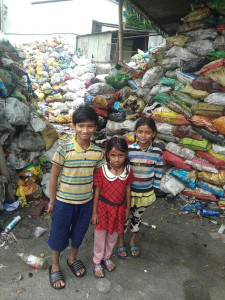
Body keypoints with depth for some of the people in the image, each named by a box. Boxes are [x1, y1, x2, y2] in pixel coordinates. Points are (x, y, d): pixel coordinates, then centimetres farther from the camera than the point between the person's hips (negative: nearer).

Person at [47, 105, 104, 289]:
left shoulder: (98, 152, -9)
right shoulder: (64, 150, -20)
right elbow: (54, 177, -10)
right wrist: (52, 201, -3)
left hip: (86, 202, 3)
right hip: (64, 202, -3)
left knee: (79, 233, 22)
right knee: (59, 234, 17)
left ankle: (73, 259, 50)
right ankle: (55, 266, 42)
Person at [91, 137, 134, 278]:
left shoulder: (128, 171, -10)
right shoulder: (101, 171, -19)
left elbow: (128, 190, 1)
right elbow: (97, 191, -11)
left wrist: (128, 208, 8)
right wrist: (94, 212, -7)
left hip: (119, 208, 3)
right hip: (103, 207, -3)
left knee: (113, 236, 21)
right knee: (100, 236, 15)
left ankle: (107, 257, 47)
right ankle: (97, 262, 38)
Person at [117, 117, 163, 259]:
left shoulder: (157, 153, -10)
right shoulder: (128, 150, -15)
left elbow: (158, 174, -1)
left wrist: (154, 191, 3)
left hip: (146, 194, 2)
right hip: (128, 192, -1)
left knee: (137, 217, 22)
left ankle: (132, 241, 45)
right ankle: (121, 243, 40)